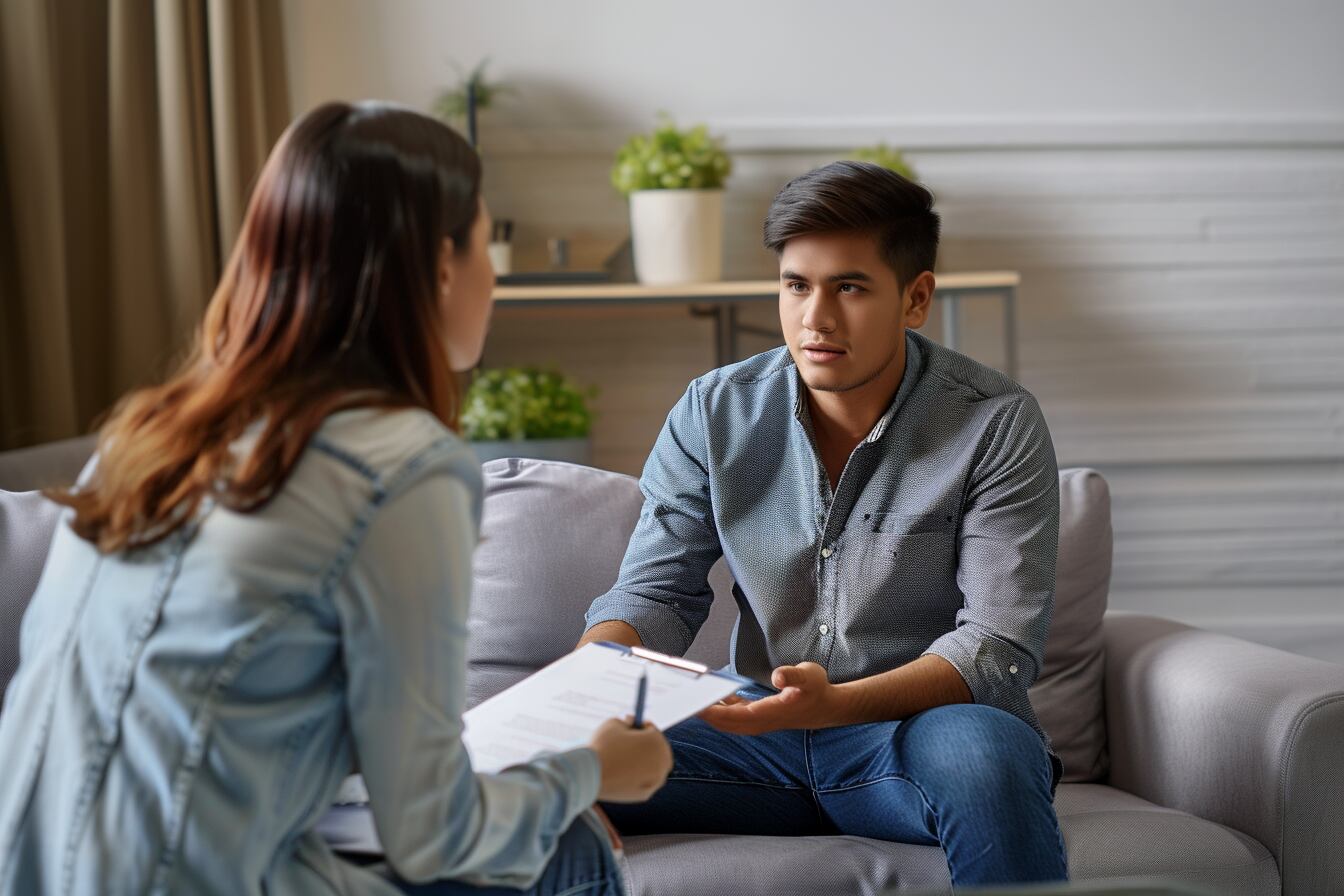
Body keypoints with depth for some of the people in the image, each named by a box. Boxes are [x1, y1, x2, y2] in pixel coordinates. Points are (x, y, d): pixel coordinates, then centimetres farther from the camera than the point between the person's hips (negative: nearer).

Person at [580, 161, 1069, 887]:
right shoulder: (715, 412, 3)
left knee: (977, 749, -38)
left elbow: (1000, 646, -14)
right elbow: (656, 591, 5)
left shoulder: (997, 425, -8)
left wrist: (837, 703, -30)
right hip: (764, 736, 2)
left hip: (924, 727, -2)